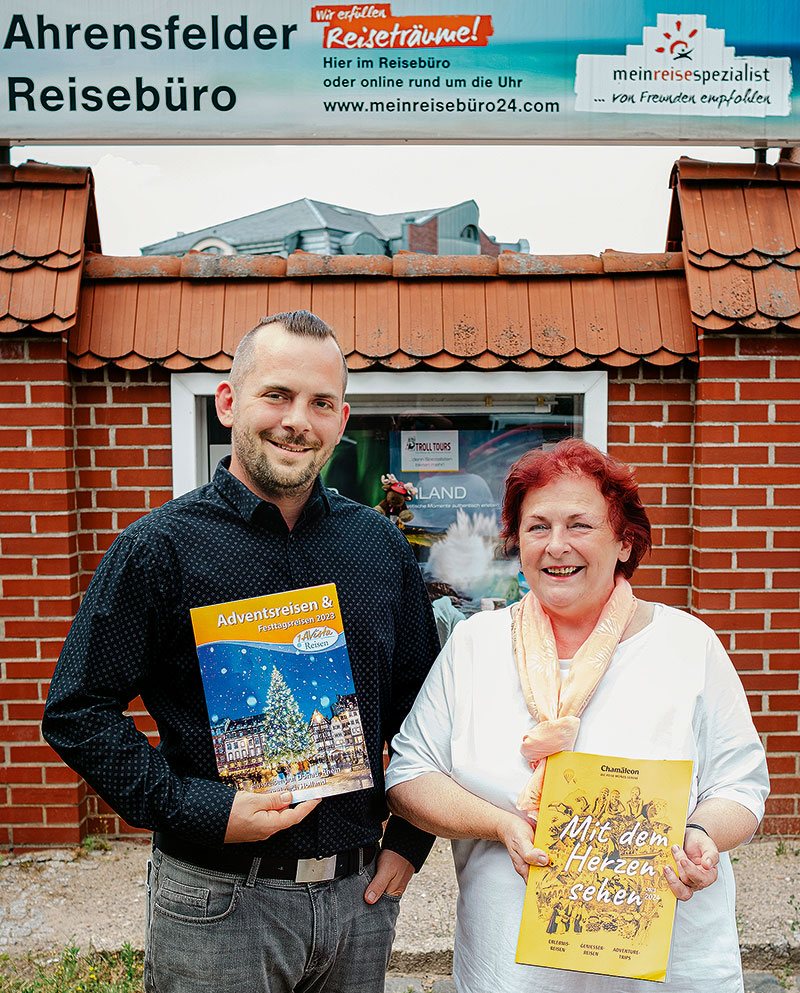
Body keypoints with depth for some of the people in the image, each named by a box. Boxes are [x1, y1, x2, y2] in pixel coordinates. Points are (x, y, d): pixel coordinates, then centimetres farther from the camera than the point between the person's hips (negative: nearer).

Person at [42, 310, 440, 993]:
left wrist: (409, 842, 3)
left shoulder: (382, 546, 1)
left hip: (360, 893, 4)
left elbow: (419, 700, 9)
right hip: (218, 904, -3)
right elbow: (78, 711, -10)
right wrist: (201, 811, -17)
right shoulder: (159, 548, -10)